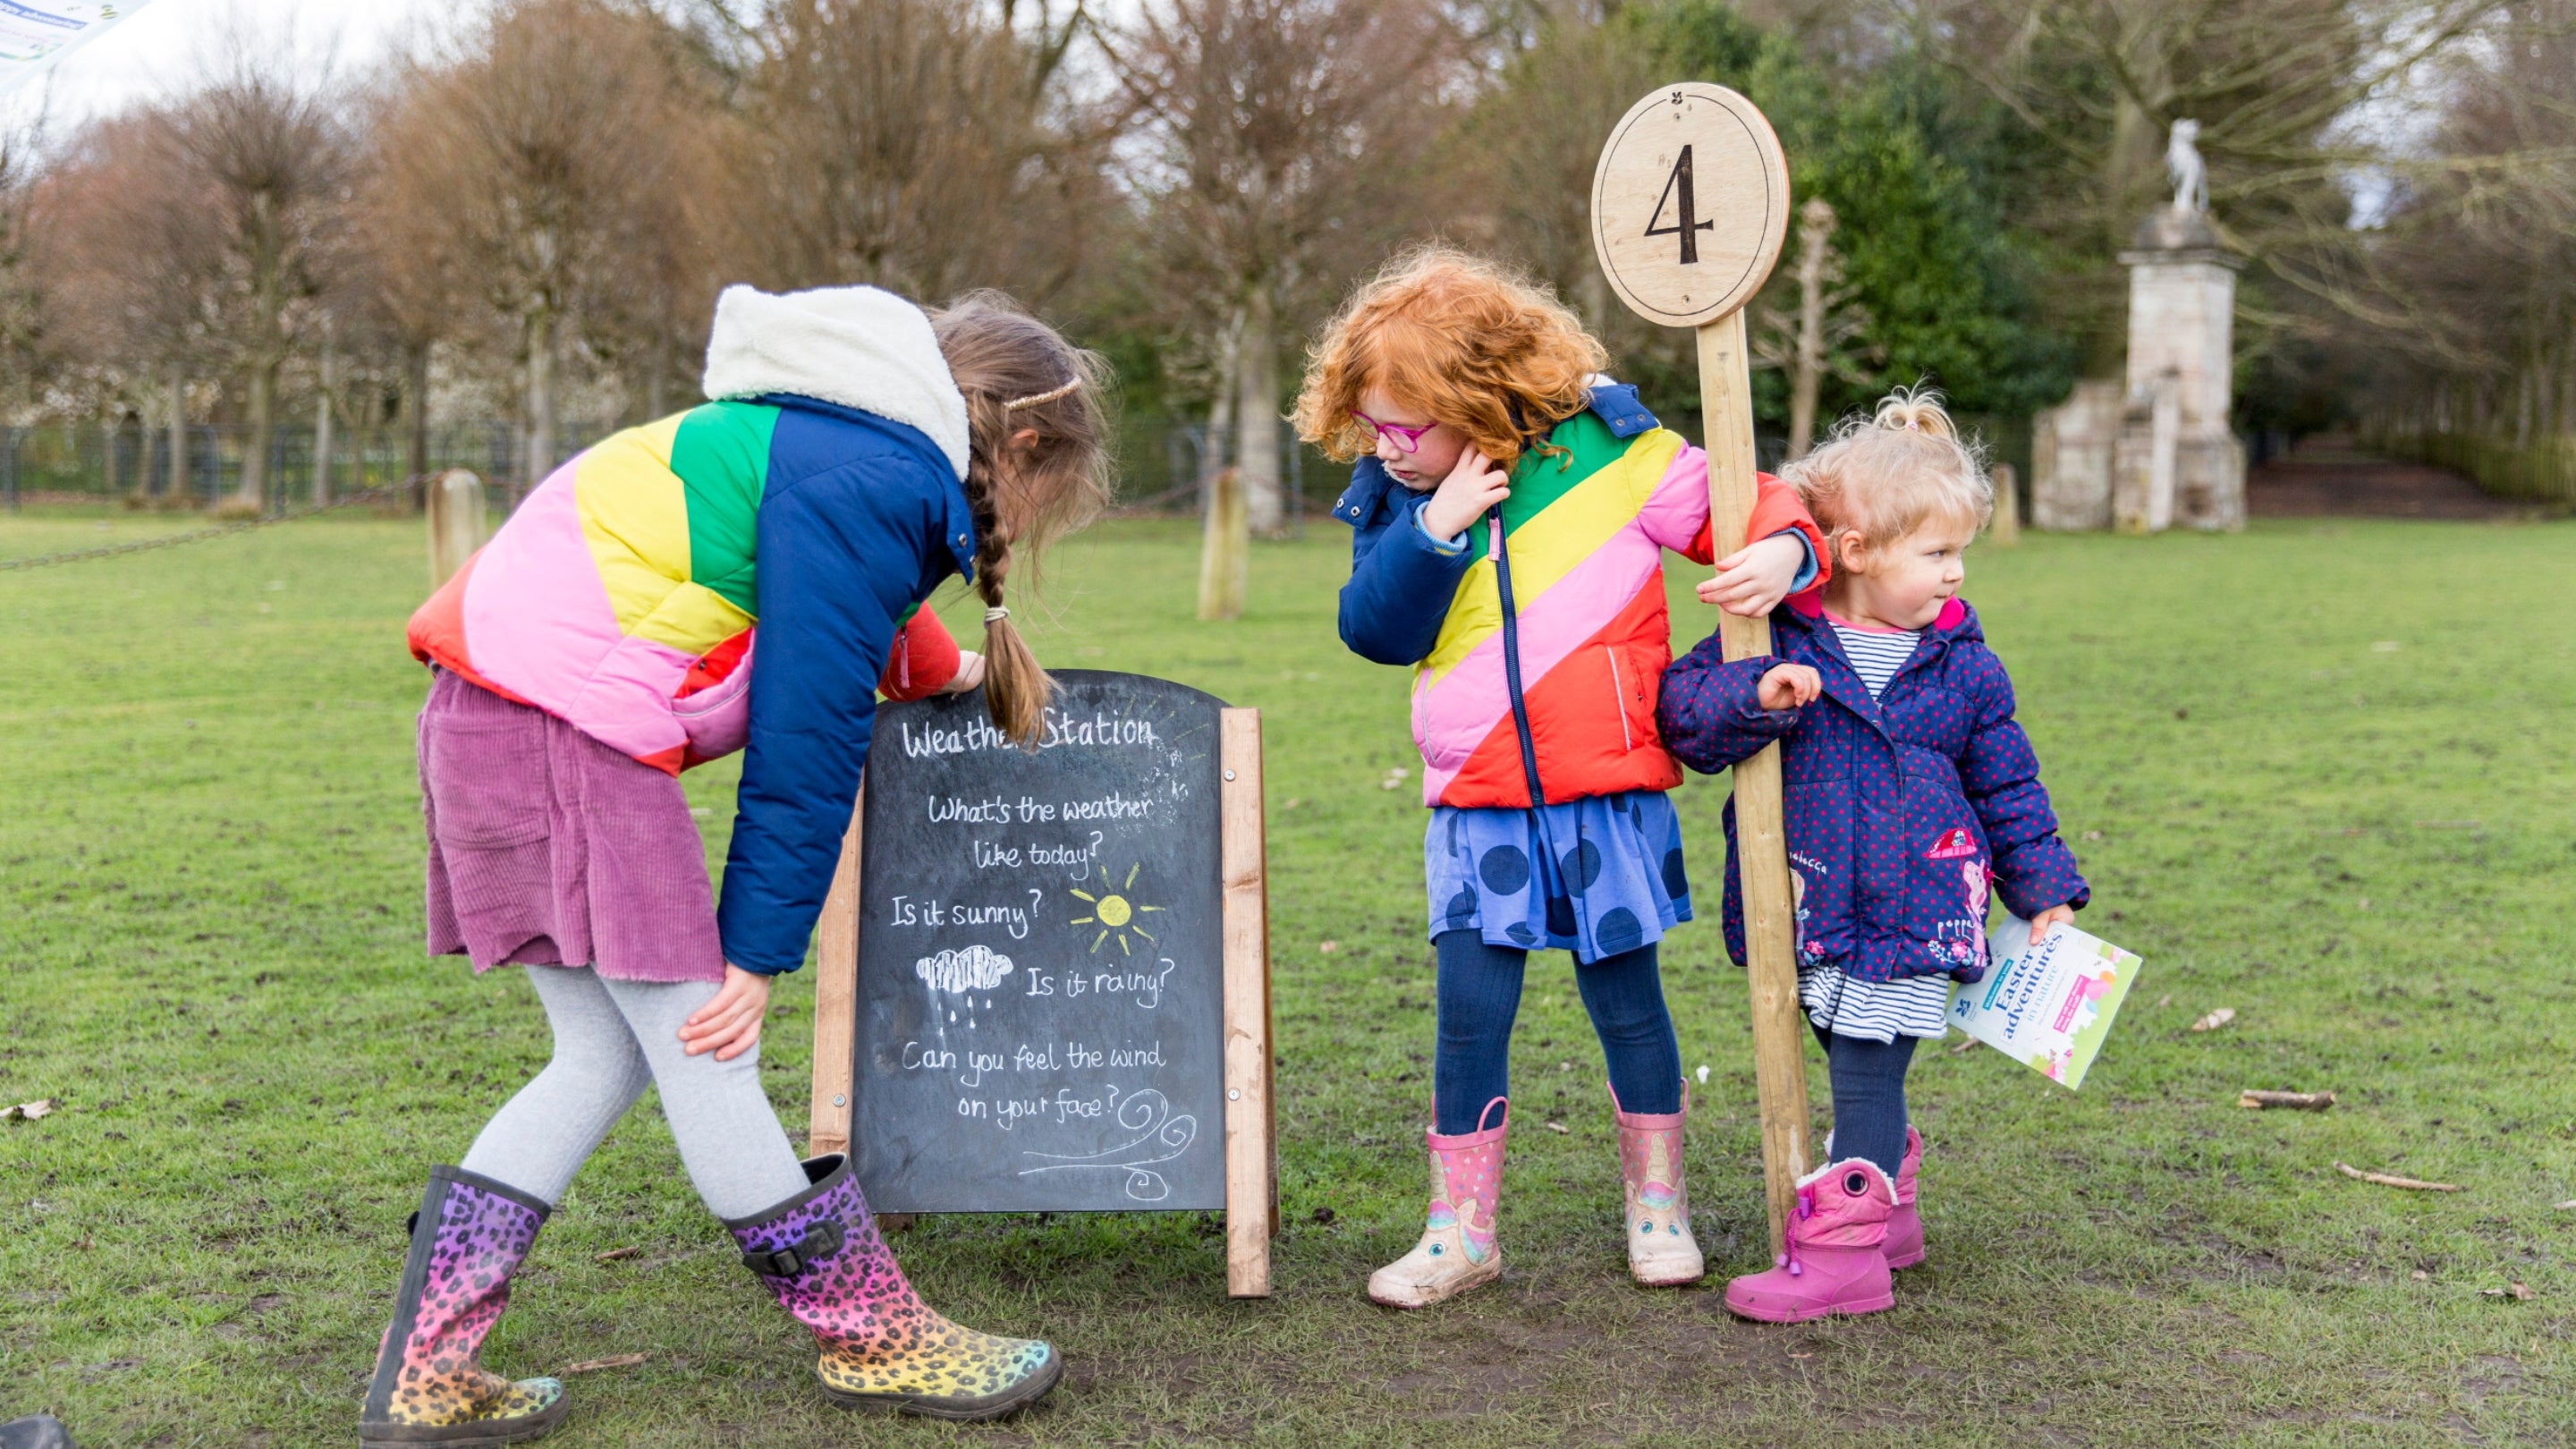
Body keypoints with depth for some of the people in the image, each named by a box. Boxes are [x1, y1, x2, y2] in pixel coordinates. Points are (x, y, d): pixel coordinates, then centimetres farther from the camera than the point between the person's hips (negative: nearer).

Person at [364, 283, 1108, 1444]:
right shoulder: (871, 486, -13)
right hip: (568, 725, -11)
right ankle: (877, 1341, 11)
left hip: (494, 708, 11)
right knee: (705, 1053, -1)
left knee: (606, 1057, 12)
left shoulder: (838, 437, 18)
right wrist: (760, 949, -8)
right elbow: (805, 731, -13)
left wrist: (938, 668, 54)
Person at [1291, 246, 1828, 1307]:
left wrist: (1783, 554, -22)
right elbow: (1374, 629, -8)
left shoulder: (1612, 456, -8)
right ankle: (1461, 1228, 15)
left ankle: (1657, 1204, 29)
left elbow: (1753, 505, 0)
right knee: (1471, 1011, 1)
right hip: (1476, 811, 2)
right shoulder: (1397, 501, 3)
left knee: (1626, 997, 11)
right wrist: (1433, 528, -20)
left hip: (1608, 799, -2)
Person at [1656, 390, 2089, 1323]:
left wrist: (2046, 898, 13)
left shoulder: (1965, 667, 2)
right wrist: (1755, 698, -26)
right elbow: (1679, 707, -7)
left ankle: (1843, 1247, 2)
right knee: (1852, 1062, 14)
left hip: (1914, 911, -1)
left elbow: (2008, 788, 11)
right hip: (1811, 907, 1)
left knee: (1867, 1067, -6)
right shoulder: (1774, 636, -4)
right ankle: (1886, 1214, 34)